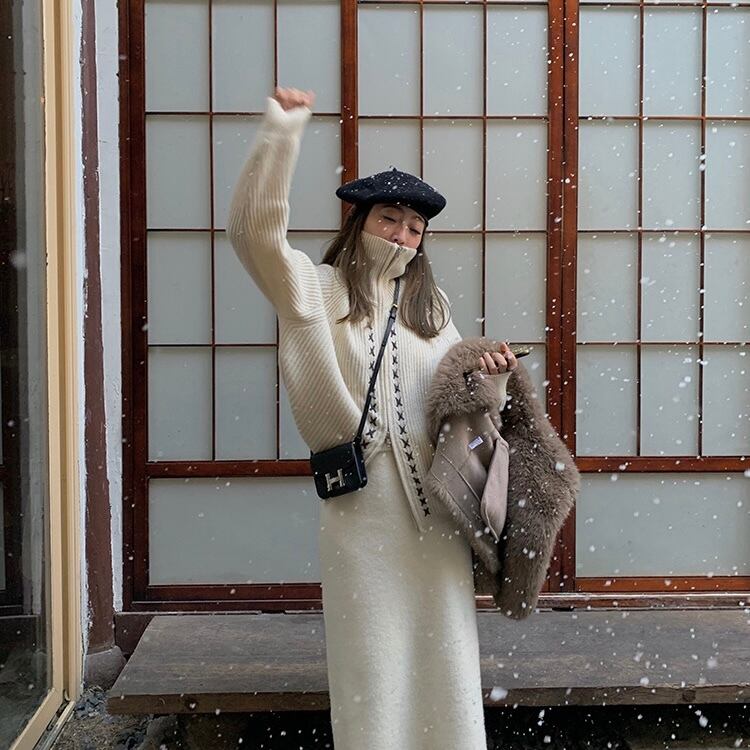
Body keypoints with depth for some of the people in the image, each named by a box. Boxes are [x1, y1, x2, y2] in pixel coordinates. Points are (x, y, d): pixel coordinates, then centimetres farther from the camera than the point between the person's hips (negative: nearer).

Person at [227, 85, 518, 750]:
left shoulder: (430, 307, 17)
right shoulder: (316, 290, 3)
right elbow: (254, 227, -13)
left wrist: (490, 375, -2)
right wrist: (283, 128, -17)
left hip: (435, 504, 4)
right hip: (361, 504, -4)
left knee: (444, 647, 9)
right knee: (372, 656, 5)